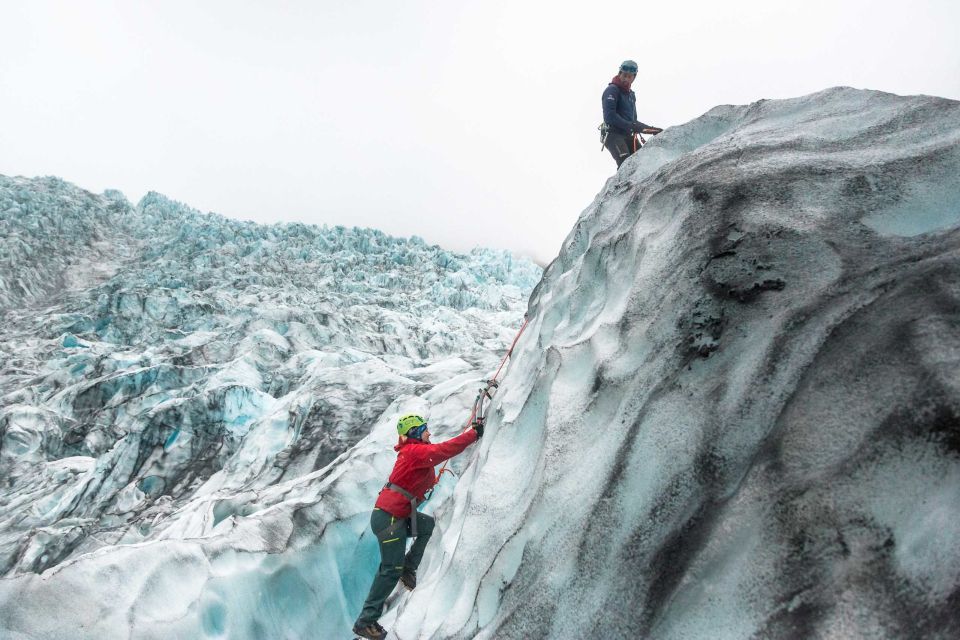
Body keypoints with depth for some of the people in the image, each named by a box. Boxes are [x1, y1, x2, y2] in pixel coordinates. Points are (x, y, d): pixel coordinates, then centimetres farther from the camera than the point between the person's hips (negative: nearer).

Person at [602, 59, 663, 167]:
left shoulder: (631, 94, 23)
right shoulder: (612, 90, -4)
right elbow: (609, 116, -18)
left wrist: (651, 129, 15)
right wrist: (631, 126, -24)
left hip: (628, 136, 8)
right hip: (614, 134, -8)